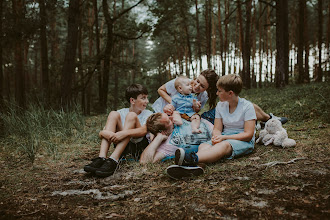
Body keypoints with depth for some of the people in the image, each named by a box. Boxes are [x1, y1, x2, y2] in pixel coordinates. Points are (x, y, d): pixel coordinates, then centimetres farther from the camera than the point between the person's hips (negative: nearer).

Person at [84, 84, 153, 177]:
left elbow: (144, 130, -18)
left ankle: (113, 160, -37)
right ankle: (102, 158, -29)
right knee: (113, 114, -10)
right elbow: (101, 132, -2)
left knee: (132, 116, -20)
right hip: (121, 146, 3)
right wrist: (104, 133, -28)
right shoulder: (121, 113, 10)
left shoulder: (148, 114, 6)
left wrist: (125, 133, -36)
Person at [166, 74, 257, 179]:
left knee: (225, 145, -38)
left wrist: (224, 137, -21)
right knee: (203, 146, -26)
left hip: (244, 142, -5)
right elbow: (217, 129, 8)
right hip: (225, 138, 5)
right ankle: (193, 166, -61)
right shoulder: (220, 105, 10)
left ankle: (193, 159, -65)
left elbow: (248, 134, -13)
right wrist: (216, 137, -18)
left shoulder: (247, 106, -7)